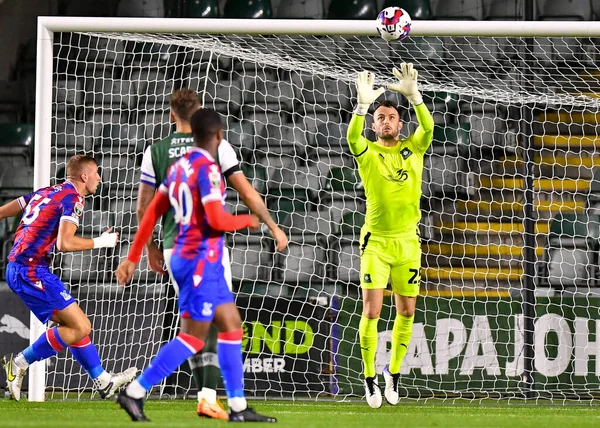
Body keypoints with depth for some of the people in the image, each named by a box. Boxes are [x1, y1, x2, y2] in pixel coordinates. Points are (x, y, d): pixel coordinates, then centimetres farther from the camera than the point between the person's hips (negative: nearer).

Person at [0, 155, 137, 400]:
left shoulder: (46, 193, 18)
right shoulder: (73, 198, -8)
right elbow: (64, 243, -21)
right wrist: (100, 242, -8)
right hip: (32, 271, -10)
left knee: (72, 324, 15)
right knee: (81, 327, -9)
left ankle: (103, 381, 20)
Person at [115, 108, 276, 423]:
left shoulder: (180, 166, 10)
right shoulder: (207, 169, -17)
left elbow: (152, 212, 12)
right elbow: (217, 220, -23)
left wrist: (133, 258, 15)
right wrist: (247, 220, -3)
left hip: (185, 256, 10)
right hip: (201, 260, -10)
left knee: (231, 325, 12)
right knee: (193, 336, -7)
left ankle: (238, 407, 12)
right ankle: (135, 393, -8)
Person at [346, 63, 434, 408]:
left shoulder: (413, 149, 4)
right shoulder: (368, 153, -2)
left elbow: (428, 127, -16)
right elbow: (353, 138, -24)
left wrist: (414, 95, -31)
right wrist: (363, 104, -40)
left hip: (407, 240, 2)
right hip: (376, 241, -2)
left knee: (407, 311, 8)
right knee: (372, 310, -10)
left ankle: (394, 371, 26)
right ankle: (370, 378, 1)